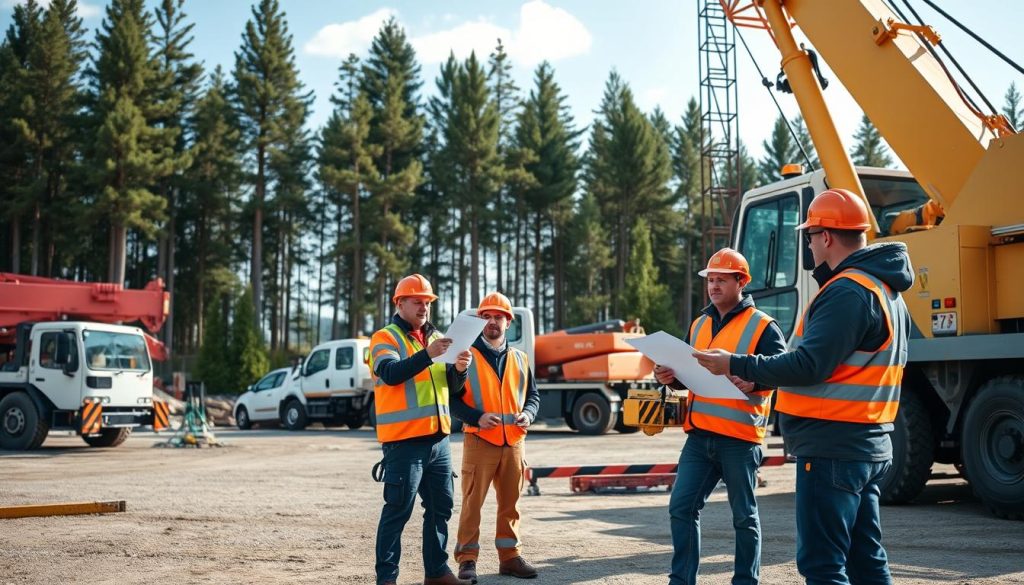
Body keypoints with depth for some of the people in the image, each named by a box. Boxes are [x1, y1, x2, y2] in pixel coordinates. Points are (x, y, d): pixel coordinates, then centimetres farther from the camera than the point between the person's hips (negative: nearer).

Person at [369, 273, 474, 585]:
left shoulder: (437, 338, 16)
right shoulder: (386, 338, -4)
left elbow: (452, 383, 11)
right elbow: (391, 373, -21)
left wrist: (459, 368, -11)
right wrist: (427, 355, -33)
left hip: (438, 438, 7)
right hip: (404, 441, -7)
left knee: (441, 507, 12)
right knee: (398, 510, -5)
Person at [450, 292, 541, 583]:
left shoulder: (519, 359, 13)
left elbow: (533, 394, 20)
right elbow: (451, 397, -3)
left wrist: (528, 414, -1)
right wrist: (477, 417, -17)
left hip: (514, 442, 4)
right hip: (480, 440, -4)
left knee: (510, 502, 10)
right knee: (472, 502, -3)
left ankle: (510, 555, 20)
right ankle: (467, 559, 4)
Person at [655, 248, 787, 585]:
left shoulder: (762, 326, -3)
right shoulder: (699, 325, 17)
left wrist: (754, 382, -30)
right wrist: (671, 377, 3)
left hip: (739, 436, -6)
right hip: (699, 434, 6)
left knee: (744, 515, 6)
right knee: (682, 507, 3)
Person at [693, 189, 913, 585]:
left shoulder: (846, 292, -17)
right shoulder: (885, 289, 16)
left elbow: (809, 366, -22)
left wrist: (736, 366, -14)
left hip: (831, 446, -10)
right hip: (870, 445, 10)